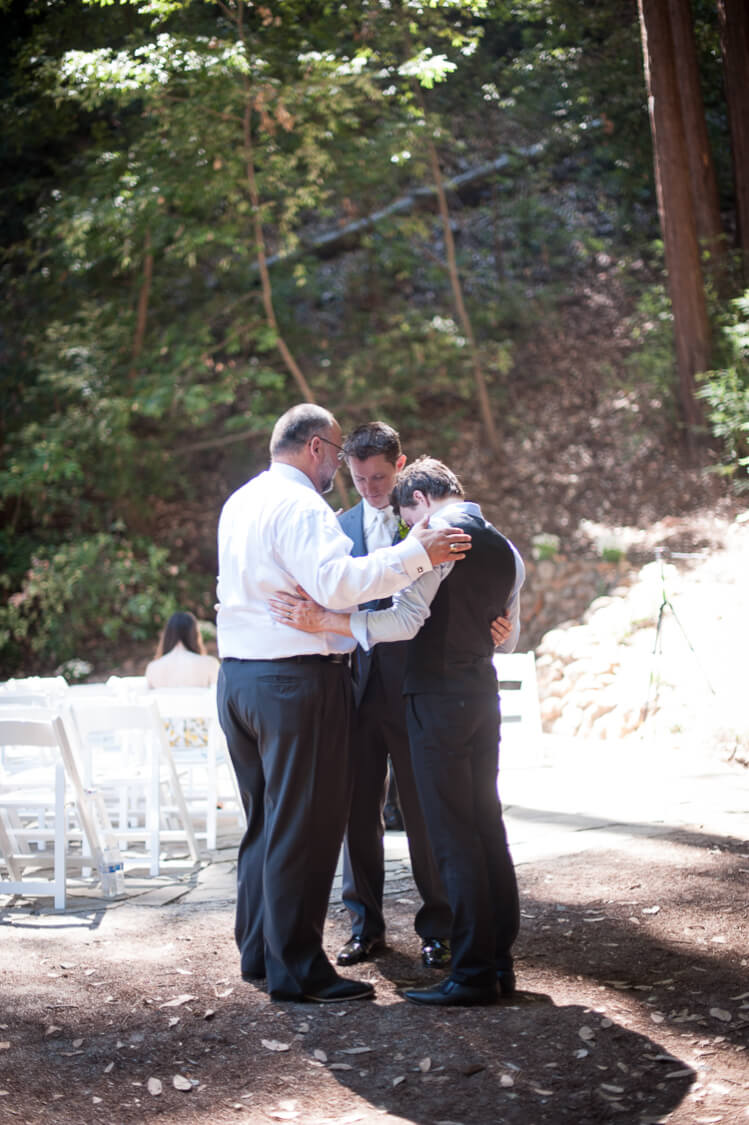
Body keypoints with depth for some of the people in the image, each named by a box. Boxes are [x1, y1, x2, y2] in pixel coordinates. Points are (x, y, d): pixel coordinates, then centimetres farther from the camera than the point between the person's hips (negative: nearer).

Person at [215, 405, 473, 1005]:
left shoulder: (239, 503, 16)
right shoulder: (299, 506, -13)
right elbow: (337, 583, -26)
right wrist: (415, 554, -25)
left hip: (239, 677, 10)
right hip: (297, 680, -10)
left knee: (266, 822, 17)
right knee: (304, 826, -3)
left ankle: (258, 950, 24)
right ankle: (296, 967, 1)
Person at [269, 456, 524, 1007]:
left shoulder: (437, 535, -10)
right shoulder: (505, 550, 16)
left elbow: (406, 621, -20)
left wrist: (322, 620, -21)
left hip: (439, 694, -8)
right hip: (483, 693, 8)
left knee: (453, 834, -6)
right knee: (487, 823, 12)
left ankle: (473, 973, -4)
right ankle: (500, 961, 17)